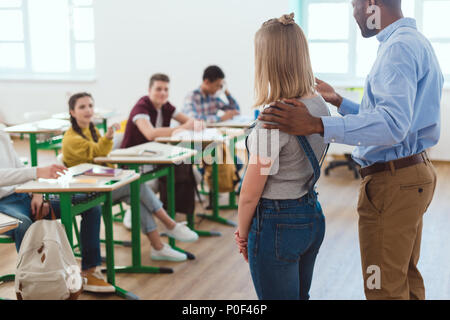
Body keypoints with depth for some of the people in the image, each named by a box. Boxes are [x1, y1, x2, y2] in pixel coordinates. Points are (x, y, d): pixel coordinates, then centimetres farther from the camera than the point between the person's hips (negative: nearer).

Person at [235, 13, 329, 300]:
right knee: (300, 295, 23)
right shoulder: (320, 106, 1)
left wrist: (242, 234, -2)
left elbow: (250, 193, -16)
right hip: (313, 215, 8)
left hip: (277, 223, -8)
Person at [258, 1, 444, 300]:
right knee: (407, 278, 21)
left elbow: (393, 124, -33)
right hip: (414, 171, 11)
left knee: (384, 287, 0)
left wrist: (317, 125, -38)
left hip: (393, 182, -11)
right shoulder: (415, 41, 15)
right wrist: (339, 101, 23)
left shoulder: (400, 47, -19)